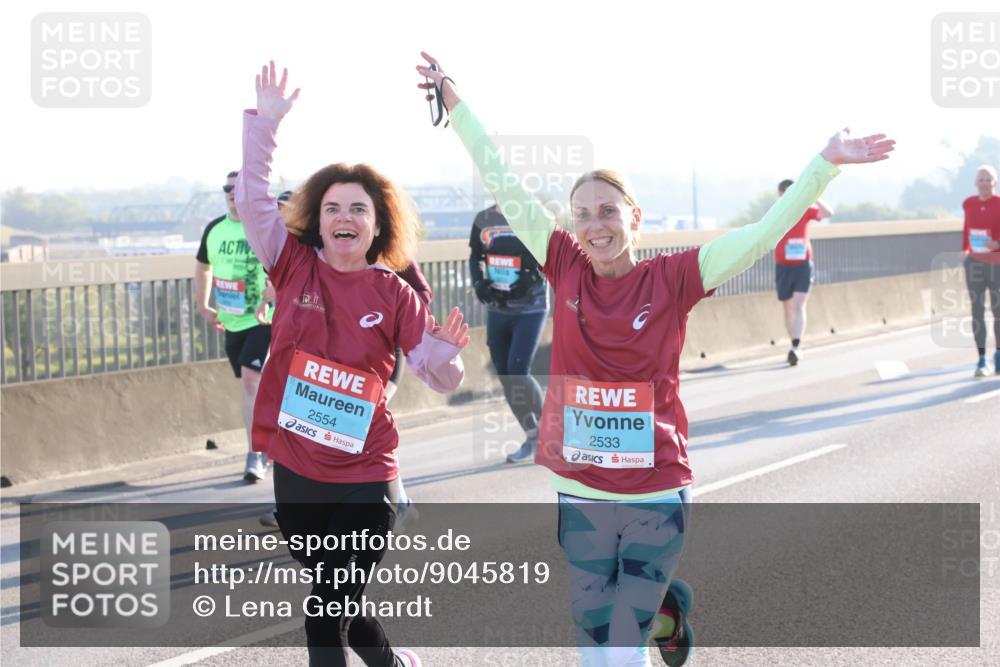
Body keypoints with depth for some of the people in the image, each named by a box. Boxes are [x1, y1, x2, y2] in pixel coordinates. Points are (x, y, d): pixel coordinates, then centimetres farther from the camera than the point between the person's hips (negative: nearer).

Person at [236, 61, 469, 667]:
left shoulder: (394, 295, -4)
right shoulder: (296, 265, -1)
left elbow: (440, 379, -2)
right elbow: (253, 198, -9)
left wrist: (447, 350, -24)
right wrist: (265, 121, -16)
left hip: (364, 483, -3)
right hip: (295, 474, 3)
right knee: (338, 605, 19)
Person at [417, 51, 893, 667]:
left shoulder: (671, 279, -7)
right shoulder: (567, 269, -2)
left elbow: (765, 234, -10)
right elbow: (505, 186, 0)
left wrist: (827, 163, -16)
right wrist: (454, 101, 2)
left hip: (658, 498, -2)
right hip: (580, 496, 3)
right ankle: (667, 606, 39)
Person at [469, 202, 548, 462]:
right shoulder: (483, 219, 3)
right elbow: (475, 257, 15)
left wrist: (534, 278, -22)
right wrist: (479, 282, -4)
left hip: (530, 309, -5)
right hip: (497, 309, 5)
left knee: (517, 372, -16)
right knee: (504, 376, 6)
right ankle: (533, 438, 19)